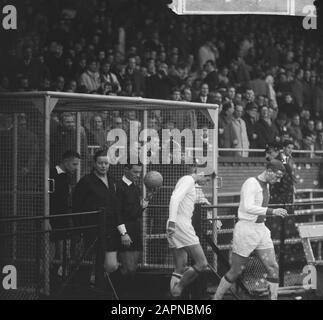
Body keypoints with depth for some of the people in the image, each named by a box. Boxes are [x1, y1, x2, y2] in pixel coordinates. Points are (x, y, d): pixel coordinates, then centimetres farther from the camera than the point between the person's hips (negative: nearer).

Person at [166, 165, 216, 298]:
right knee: (202, 264, -10)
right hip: (181, 226, -11)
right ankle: (178, 289, -6)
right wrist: (172, 221, -29)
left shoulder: (186, 181, 23)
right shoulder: (189, 180, -7)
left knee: (180, 270, 9)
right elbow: (175, 198, -21)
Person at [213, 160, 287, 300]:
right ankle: (216, 298, 16)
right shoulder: (251, 183, -16)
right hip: (246, 229, -8)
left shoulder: (265, 184, 12)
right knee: (235, 271, 1)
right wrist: (272, 211, -32)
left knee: (273, 267, -2)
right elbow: (248, 208, -28)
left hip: (261, 229, 8)